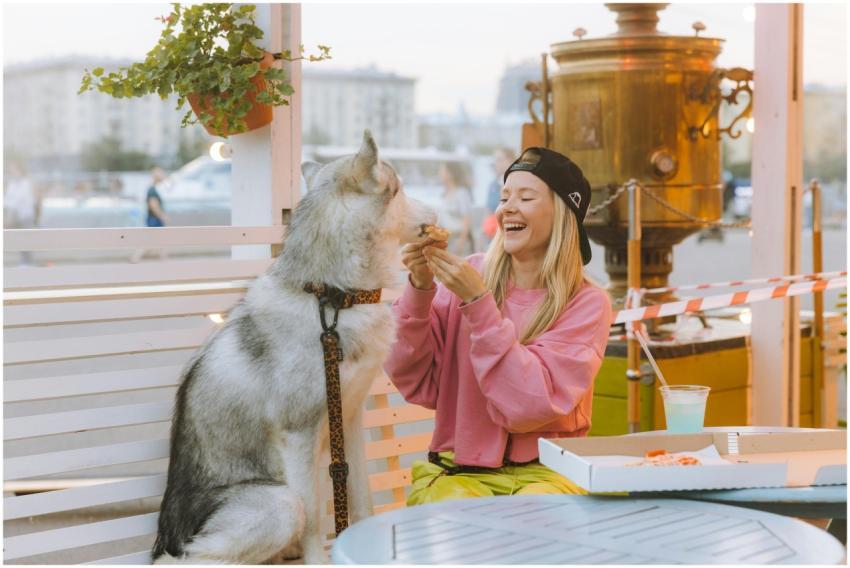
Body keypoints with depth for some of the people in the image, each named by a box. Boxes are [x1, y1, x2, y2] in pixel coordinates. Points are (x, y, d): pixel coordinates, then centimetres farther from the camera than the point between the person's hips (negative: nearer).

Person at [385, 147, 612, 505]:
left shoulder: (587, 304, -4)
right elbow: (415, 384, -2)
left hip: (545, 472, -1)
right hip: (457, 470, 1)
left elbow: (529, 405, -17)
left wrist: (477, 302, -21)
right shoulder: (471, 274, 1)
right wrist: (420, 289, -15)